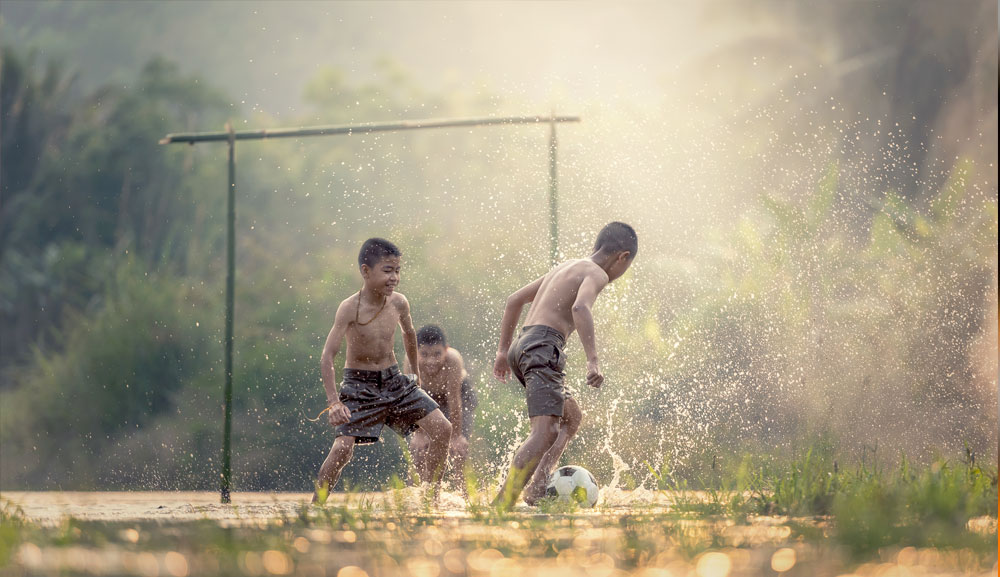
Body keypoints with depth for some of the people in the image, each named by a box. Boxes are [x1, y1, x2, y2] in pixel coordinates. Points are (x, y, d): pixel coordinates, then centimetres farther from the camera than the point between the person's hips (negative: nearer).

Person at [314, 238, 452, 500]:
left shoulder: (399, 303, -5)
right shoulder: (350, 308, -20)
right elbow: (327, 356, -23)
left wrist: (415, 371, 30)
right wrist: (334, 402, -32)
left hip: (394, 381, 5)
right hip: (360, 385, -5)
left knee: (442, 429, -5)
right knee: (343, 447, -20)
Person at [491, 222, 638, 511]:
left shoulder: (563, 268, 25)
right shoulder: (595, 273, -2)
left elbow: (514, 300, 30)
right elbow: (580, 308, -24)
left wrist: (503, 350, 32)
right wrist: (593, 360, -29)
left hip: (522, 345, 10)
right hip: (543, 348, -10)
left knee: (572, 417, 22)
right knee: (546, 431, -18)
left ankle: (536, 487, 6)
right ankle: (502, 504, -29)